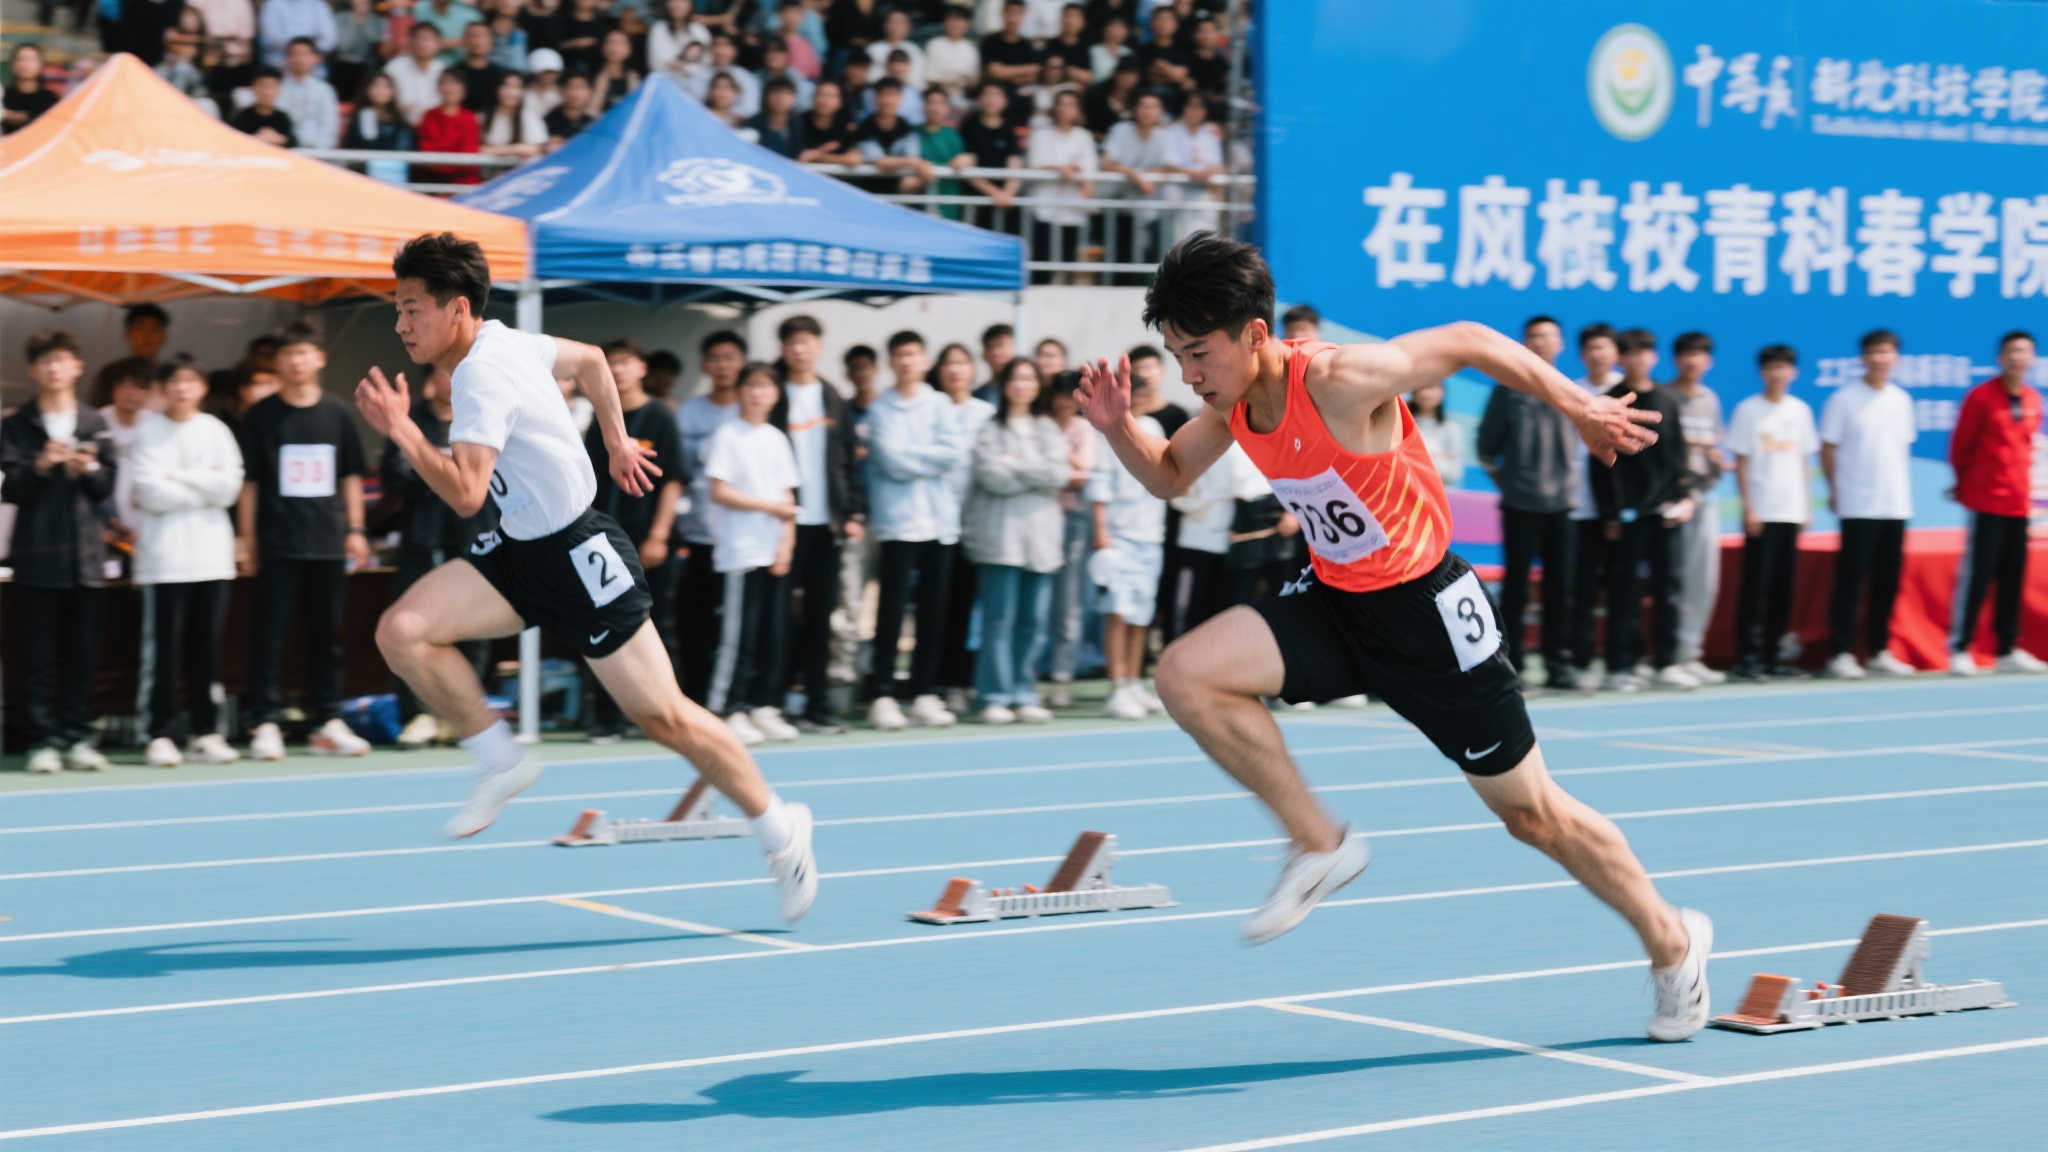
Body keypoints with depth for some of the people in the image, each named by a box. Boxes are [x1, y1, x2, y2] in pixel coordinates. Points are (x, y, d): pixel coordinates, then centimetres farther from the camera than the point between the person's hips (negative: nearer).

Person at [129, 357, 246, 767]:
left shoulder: (216, 431, 8)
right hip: (166, 556, -3)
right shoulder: (150, 433, 1)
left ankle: (204, 732, 10)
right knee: (168, 649, -3)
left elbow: (229, 488, -3)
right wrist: (204, 488, -5)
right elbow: (151, 493, -10)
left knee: (207, 648, 4)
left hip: (212, 555, 3)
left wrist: (180, 478, -8)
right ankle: (160, 735, 1)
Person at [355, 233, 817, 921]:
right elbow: (589, 359, 21)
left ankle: (780, 830, 18)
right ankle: (502, 763, 2)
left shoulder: (482, 377, -23)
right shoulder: (500, 340, 5)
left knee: (662, 717, 0)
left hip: (578, 554, -9)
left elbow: (466, 494, -33)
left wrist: (403, 432, -35)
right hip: (520, 549, 9)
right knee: (402, 632, -12)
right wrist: (617, 442, 28)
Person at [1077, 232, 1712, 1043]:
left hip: (1425, 610, -6)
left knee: (1532, 812, 5)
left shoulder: (1339, 382, -28)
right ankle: (1320, 845, -1)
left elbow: (1467, 343, -16)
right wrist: (1118, 427, -8)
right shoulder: (1232, 404, -6)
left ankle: (1673, 942, 28)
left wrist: (1580, 408, -10)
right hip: (1336, 603, 6)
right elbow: (1170, 476, 13)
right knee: (1186, 674, -17)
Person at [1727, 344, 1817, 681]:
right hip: (1761, 513, -4)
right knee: (1756, 587, -7)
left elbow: (1803, 461, 16)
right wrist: (1748, 508, -9)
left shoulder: (1799, 410, 12)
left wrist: (1807, 506, 11)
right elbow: (1741, 463, -2)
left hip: (1791, 512, 4)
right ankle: (1746, 657, -5)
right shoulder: (1748, 410, -1)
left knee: (1783, 589, 5)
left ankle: (1771, 656, 12)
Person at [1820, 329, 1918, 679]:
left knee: (1888, 583, 7)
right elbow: (1828, 449, -1)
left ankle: (1880, 651, 14)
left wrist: (1901, 487, 11)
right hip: (1858, 507, -5)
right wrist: (1835, 491, 0)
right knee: (1851, 581, -4)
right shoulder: (1845, 399, -4)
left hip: (1896, 506, 5)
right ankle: (1840, 653, -1)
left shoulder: (1901, 400, 10)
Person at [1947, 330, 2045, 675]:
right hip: (1986, 501, -6)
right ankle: (1959, 649, -1)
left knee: (2014, 578, 7)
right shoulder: (1981, 396, -9)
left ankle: (2008, 650, 13)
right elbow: (1960, 444, -1)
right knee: (1976, 575, -6)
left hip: (2019, 502, 6)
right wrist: (1964, 483, 9)